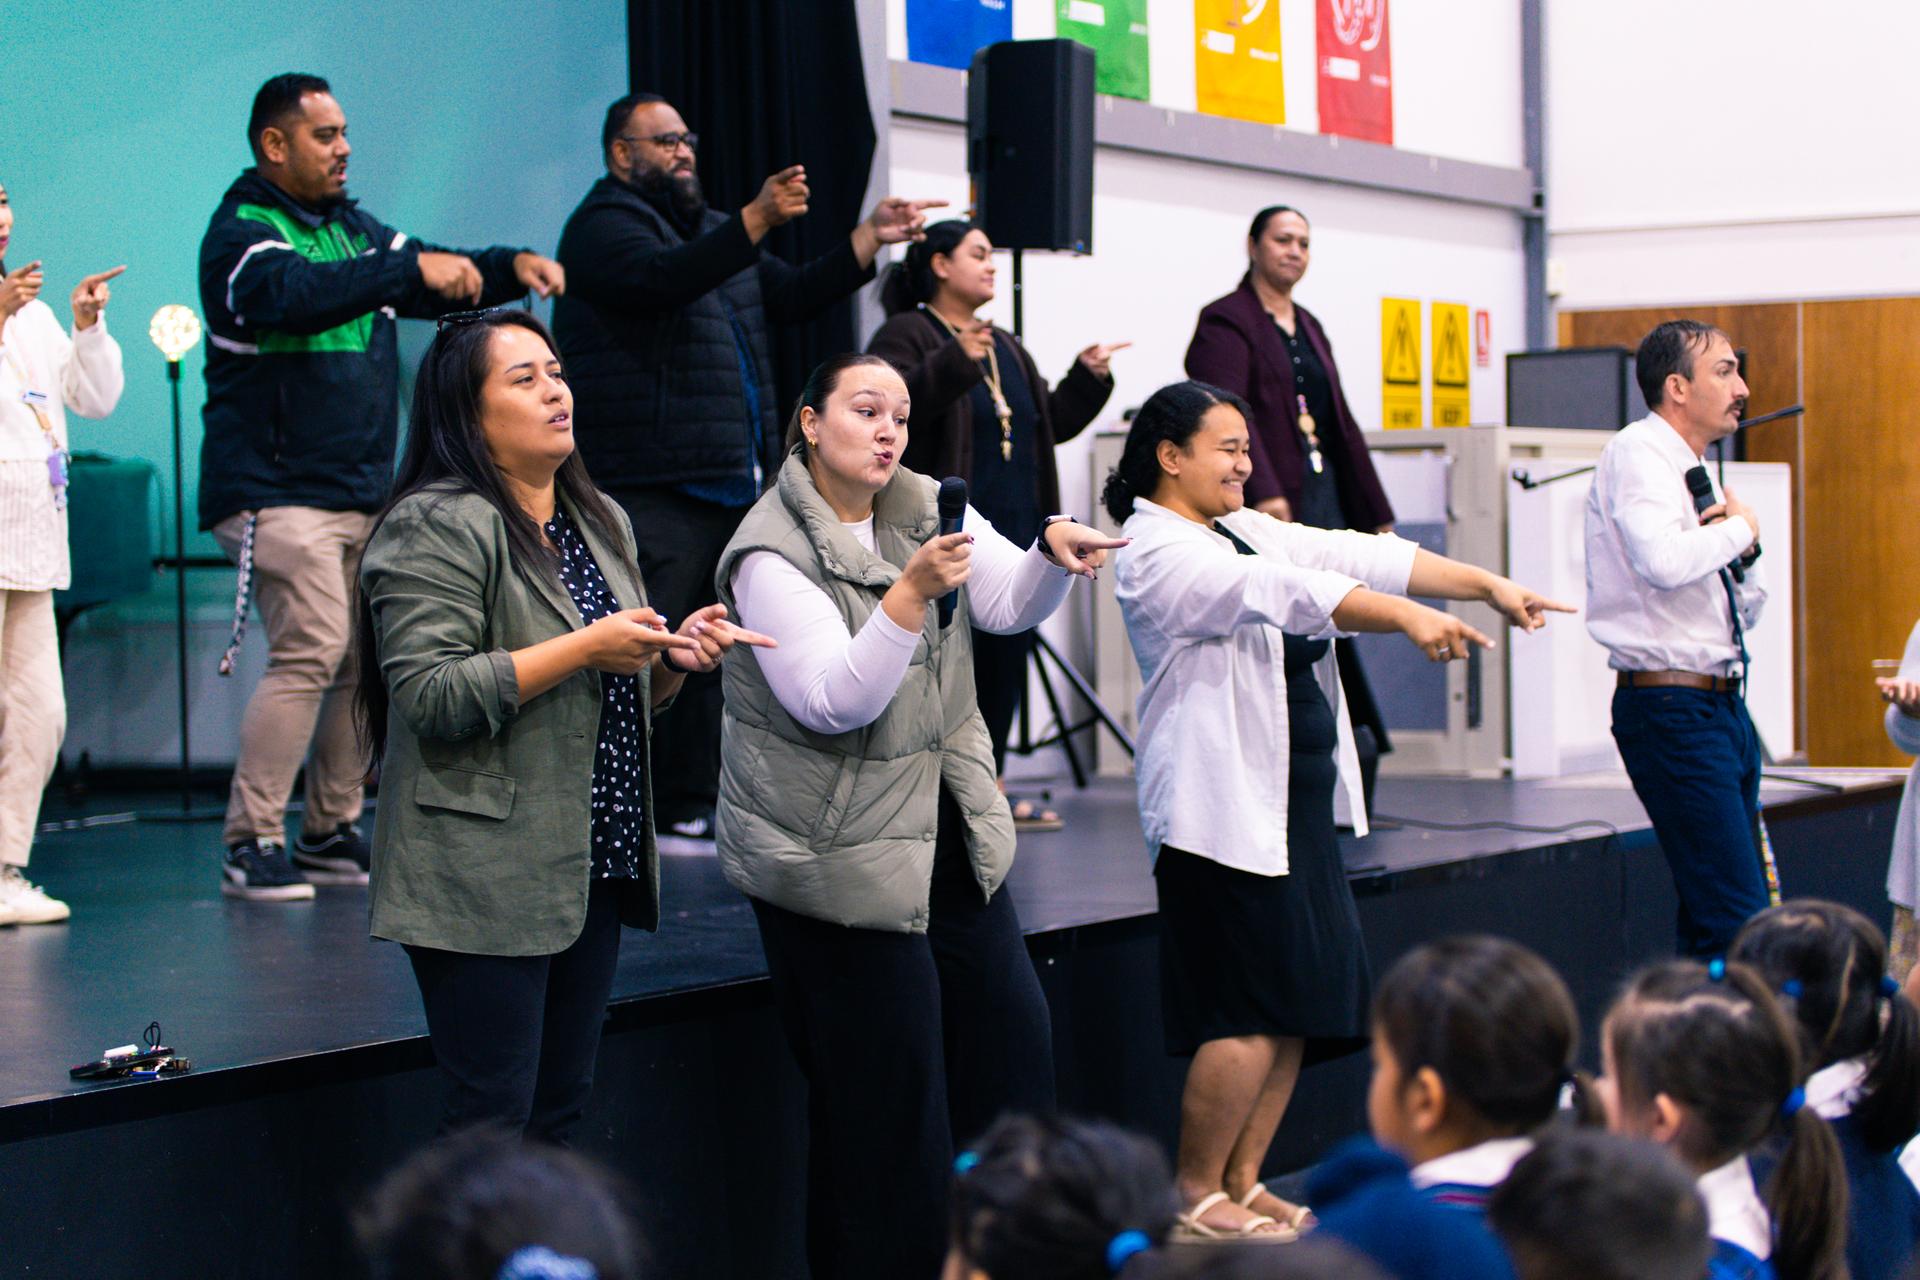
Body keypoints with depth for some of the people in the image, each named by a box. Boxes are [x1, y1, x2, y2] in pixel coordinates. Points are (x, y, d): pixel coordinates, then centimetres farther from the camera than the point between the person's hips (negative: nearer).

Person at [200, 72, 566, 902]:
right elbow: (299, 295, -28)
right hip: (278, 490, -8)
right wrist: (411, 268, -34)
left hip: (364, 491, 8)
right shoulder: (241, 234, -8)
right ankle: (251, 844, -10)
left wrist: (511, 267, -4)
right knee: (314, 650, -16)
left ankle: (329, 832, 15)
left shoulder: (351, 228, 18)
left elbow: (436, 283, 16)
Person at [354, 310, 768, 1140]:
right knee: (494, 1118, -6)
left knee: (561, 1107, 11)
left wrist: (674, 656, 3)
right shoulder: (437, 527, -10)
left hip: (592, 869, 8)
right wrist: (583, 649, -19)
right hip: (485, 884, -8)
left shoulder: (599, 522, 16)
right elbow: (429, 694, -20)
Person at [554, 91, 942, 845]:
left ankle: (691, 809, 15)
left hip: (733, 490, 9)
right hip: (651, 493, -9)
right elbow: (663, 277, -23)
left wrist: (872, 238, 12)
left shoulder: (714, 231, 25)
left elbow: (795, 297, 23)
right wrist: (757, 220, -32)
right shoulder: (603, 226, -3)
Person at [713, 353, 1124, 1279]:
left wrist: (1053, 554, -26)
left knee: (1011, 1030, 11)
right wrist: (911, 592, -36)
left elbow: (1009, 602, -5)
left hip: (950, 835, 7)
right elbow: (834, 701, -25)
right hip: (838, 853, -7)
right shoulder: (771, 553, -15)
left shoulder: (926, 509, 5)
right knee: (886, 1085, -3)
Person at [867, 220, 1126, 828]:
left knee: (1004, 659, 9)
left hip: (1014, 536, 8)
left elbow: (1050, 422, 25)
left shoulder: (1006, 347, 23)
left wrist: (1088, 379, 11)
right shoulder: (906, 335, -3)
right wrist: (954, 363, -30)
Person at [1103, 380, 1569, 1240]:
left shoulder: (1244, 531, 15)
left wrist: (1486, 584, 0)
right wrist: (1407, 618, -36)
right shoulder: (1157, 553, -12)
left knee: (1300, 1004, 8)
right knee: (1249, 1013, -8)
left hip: (1293, 807, 9)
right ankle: (1195, 1195, 5)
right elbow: (1282, 592, -26)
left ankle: (1242, 1184, 18)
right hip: (1224, 807, -9)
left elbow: (1360, 556, 9)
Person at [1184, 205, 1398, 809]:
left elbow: (1341, 424, 24)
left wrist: (1375, 511, 23)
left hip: (1323, 497, 8)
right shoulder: (1226, 322, -4)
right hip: (1268, 508, -8)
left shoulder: (1309, 328, 22)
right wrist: (1263, 493, -31)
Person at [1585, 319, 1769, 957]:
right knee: (1738, 926, -14)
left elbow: (1746, 610, 23)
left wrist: (1743, 548, 3)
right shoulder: (1637, 451, -8)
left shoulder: (1697, 470, 18)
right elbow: (1664, 560, -27)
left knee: (1710, 918, 10)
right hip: (1673, 707, -9)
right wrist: (1740, 528, -9)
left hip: (1724, 707, 9)